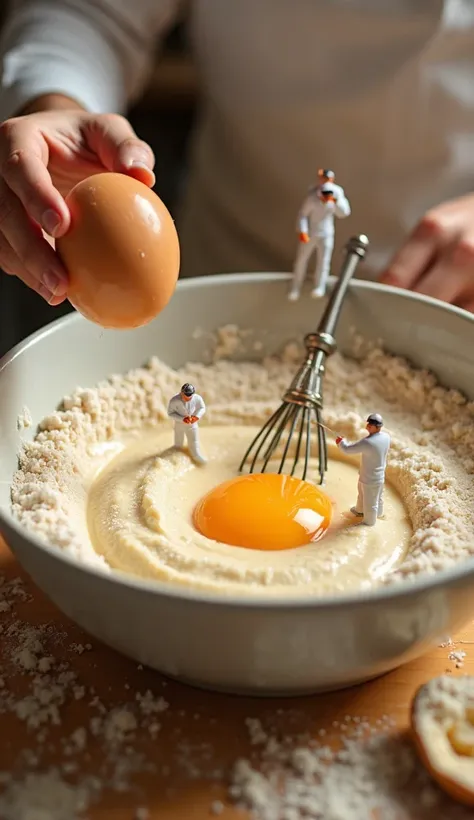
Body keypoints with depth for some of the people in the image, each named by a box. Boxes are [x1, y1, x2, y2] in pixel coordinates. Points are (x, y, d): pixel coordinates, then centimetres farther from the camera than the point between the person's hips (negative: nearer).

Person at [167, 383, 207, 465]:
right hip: (179, 424, 0)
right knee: (178, 446, 21)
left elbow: (202, 408, -8)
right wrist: (182, 419, -32)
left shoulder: (197, 398, -27)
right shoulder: (174, 400, -33)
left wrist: (197, 416, -29)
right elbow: (170, 413, -19)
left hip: (192, 424, 0)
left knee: (194, 445, 12)